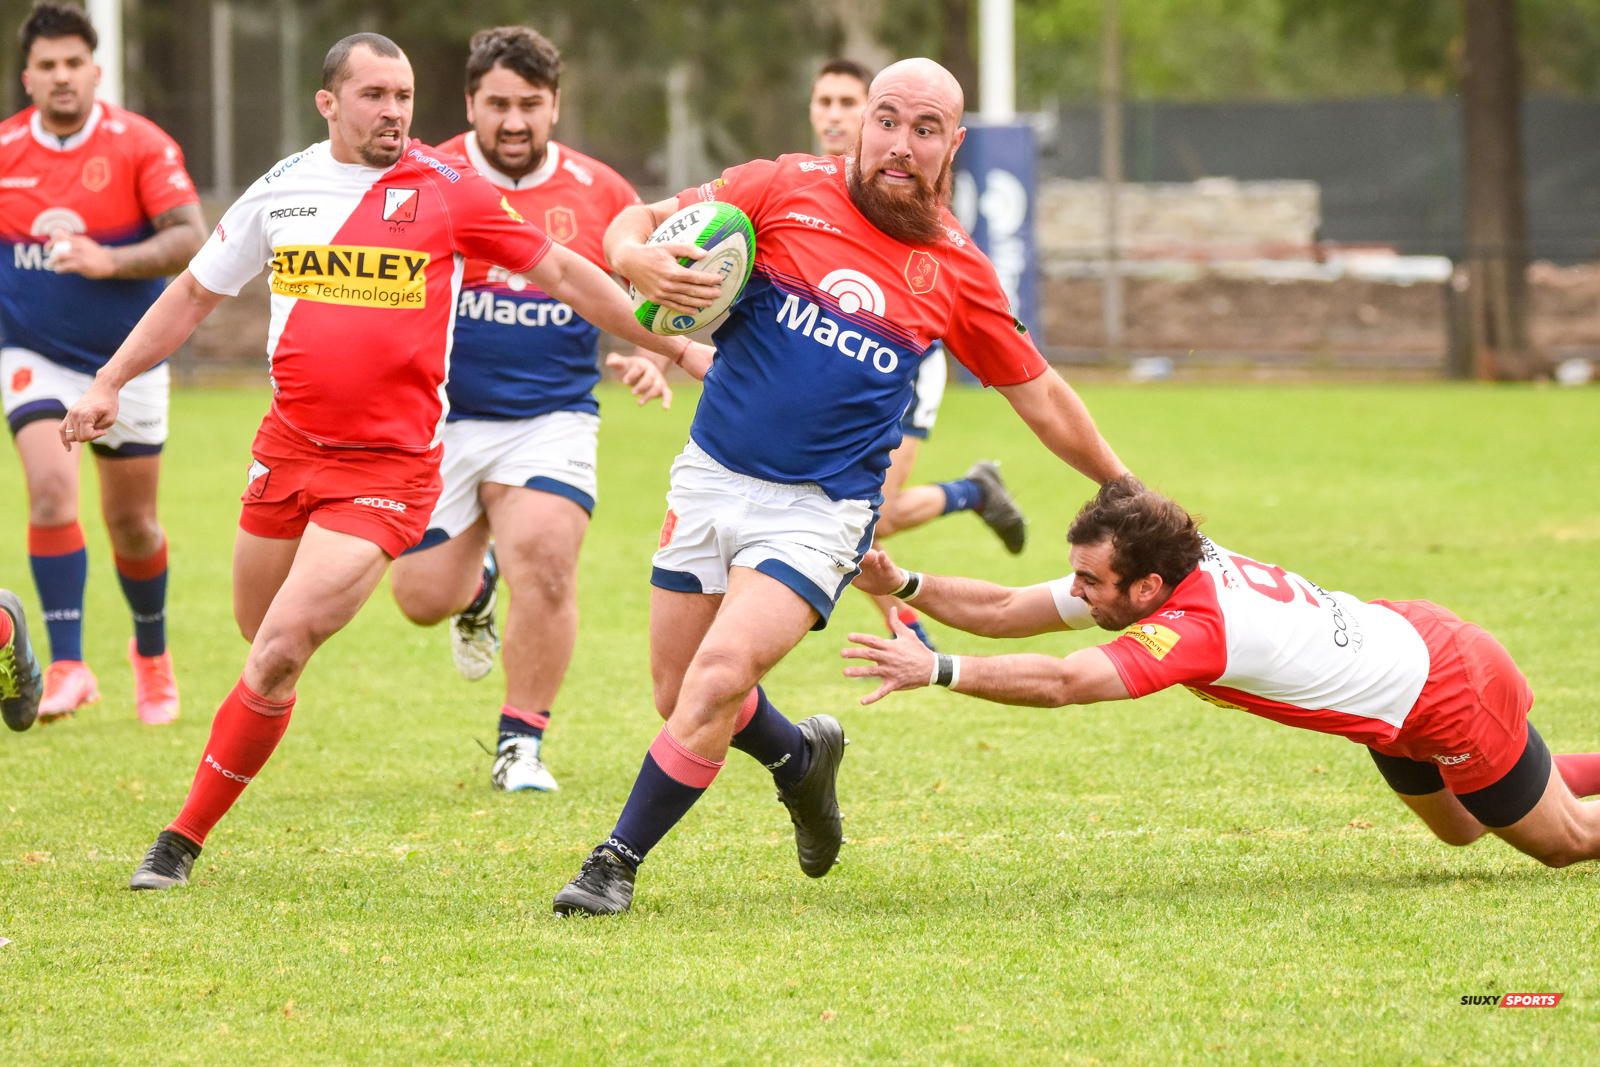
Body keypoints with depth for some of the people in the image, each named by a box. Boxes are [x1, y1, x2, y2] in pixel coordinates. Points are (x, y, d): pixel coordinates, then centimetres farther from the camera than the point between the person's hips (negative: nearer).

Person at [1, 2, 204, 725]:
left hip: (126, 361, 0)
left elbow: (192, 237, -20)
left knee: (131, 522, 9)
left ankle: (152, 651, 36)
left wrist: (109, 262, -32)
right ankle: (67, 666, -20)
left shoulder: (140, 145, -11)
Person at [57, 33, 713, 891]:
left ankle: (185, 839, -5)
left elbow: (561, 274, 5)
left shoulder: (447, 191, -4)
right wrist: (109, 382, 11)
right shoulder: (281, 190, 5)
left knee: (279, 654, -14)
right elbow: (196, 292, 18)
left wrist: (673, 344, 5)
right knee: (261, 646, 10)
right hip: (286, 450, 5)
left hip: (387, 466, -4)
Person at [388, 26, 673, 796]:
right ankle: (478, 584, 39)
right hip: (440, 421, 0)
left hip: (550, 420, 0)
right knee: (423, 595, -1)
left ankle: (520, 746, -7)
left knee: (544, 558, -22)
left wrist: (647, 358, -6)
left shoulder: (599, 194, 1)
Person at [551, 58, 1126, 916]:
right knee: (678, 698, 8)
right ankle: (800, 757, 41)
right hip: (711, 478, 2)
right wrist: (637, 259, -21)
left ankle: (617, 863, -6)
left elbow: (1040, 397, 13)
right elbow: (640, 222, 3)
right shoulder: (787, 190, -2)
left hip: (819, 512, -2)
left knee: (717, 681, -21)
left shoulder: (956, 273, 1)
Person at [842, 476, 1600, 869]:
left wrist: (936, 670, -53)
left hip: (1450, 695, -8)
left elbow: (1060, 683, -50)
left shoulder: (1191, 629, -38)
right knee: (1461, 829, 30)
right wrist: (905, 585, -21)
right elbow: (1005, 610, -9)